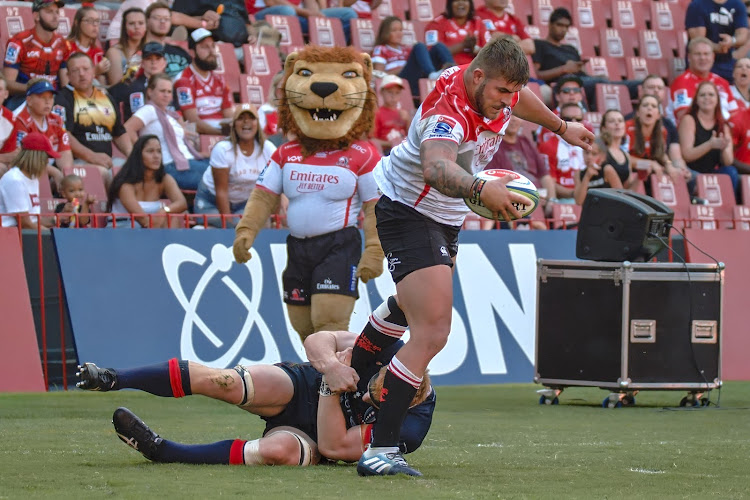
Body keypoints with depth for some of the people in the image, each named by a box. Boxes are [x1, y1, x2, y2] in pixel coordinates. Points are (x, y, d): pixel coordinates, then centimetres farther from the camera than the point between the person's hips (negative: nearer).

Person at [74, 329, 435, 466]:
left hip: (312, 435, -3)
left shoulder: (409, 429, -25)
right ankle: (111, 380, -17)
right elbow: (316, 341, -11)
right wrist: (330, 365, -33)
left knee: (280, 449, -39)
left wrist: (332, 387, -31)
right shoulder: (389, 349, -17)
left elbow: (334, 446, -24)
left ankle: (161, 451, -28)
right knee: (224, 382, -26)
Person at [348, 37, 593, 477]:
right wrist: (482, 189, -75)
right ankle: (380, 452, -25)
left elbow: (519, 99, 19)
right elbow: (436, 168, -57)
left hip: (445, 217, 10)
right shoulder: (448, 114, -35)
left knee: (412, 308, 32)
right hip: (408, 208, -10)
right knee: (432, 333, -22)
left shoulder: (496, 88, -8)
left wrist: (561, 127, 34)